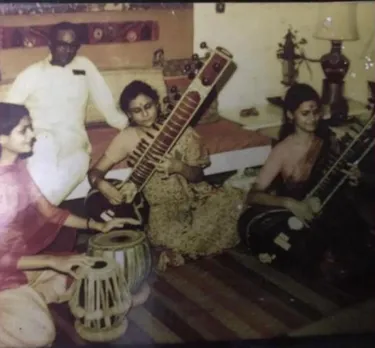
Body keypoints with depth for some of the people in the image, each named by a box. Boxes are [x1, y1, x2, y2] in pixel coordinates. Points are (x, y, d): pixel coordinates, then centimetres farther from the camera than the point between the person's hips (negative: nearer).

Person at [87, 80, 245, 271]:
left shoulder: (180, 129, -1)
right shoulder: (127, 138, -4)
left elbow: (198, 175, 0)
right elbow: (94, 172, -4)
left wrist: (178, 167, -21)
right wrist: (104, 186, -27)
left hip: (194, 195, 3)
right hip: (162, 204, -3)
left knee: (234, 201, -24)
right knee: (163, 236, -36)